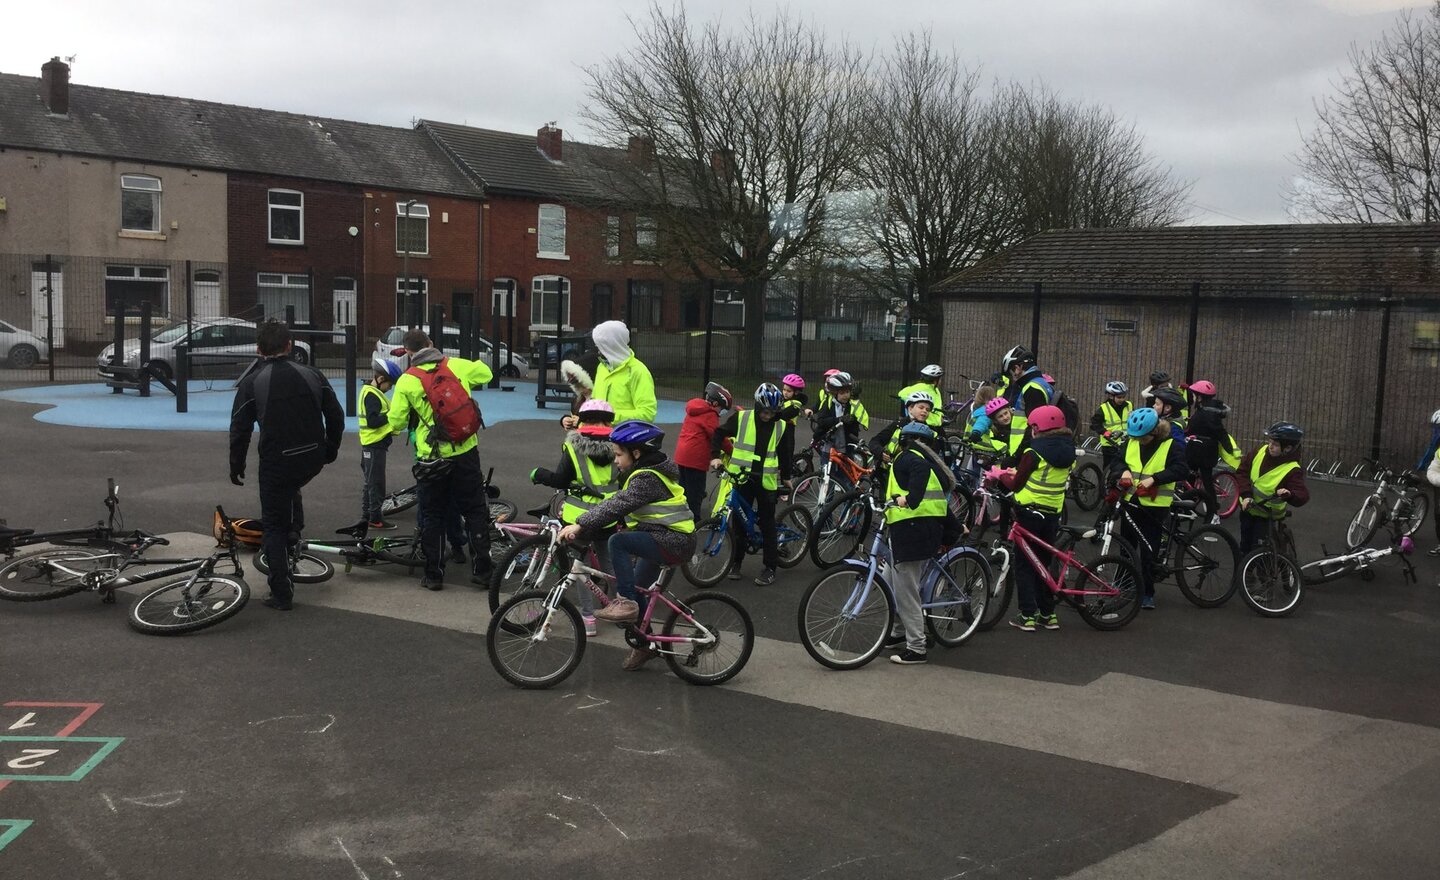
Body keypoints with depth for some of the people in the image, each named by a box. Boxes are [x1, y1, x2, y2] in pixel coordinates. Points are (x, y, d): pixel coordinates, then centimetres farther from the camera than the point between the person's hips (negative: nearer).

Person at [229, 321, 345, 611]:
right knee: (290, 490, 39)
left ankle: (281, 595, 10)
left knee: (274, 527, 9)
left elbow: (240, 430, -4)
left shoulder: (251, 383, -6)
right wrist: (331, 450, 21)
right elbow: (336, 416, 6)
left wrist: (236, 467, 9)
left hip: (277, 462, -4)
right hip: (313, 459, 4)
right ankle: (295, 528, 23)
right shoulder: (311, 374, 3)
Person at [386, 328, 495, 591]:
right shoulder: (456, 365, 0)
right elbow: (485, 373, 19)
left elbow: (396, 423, -3)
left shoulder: (407, 380, -7)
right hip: (466, 453, 2)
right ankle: (482, 570, 14)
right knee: (475, 511, 12)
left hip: (431, 459, -2)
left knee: (432, 515, 11)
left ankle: (434, 575, 14)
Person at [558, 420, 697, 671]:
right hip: (664, 539, 11)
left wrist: (579, 525, -31)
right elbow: (616, 503, 17)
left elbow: (616, 506, -29)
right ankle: (645, 645, 32)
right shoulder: (646, 471, 13)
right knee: (636, 588, 17)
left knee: (618, 542, -26)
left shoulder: (647, 478, -19)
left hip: (672, 542, -11)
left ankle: (626, 603, -19)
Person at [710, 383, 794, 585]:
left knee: (767, 524, 3)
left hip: (767, 481, 0)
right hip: (741, 478, 0)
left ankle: (770, 567, 10)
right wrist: (715, 456, -8)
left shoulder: (781, 426, 1)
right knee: (738, 522, 6)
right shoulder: (741, 418, -4)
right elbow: (720, 434, 5)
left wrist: (786, 477, 22)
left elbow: (785, 453, 15)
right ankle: (735, 562, 20)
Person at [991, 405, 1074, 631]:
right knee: (1043, 564, 18)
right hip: (1053, 514, 6)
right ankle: (1048, 614, 20)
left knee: (1024, 565, 3)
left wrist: (1001, 475, 10)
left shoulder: (1034, 453, -15)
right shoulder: (1068, 453, 5)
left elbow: (1016, 485, -9)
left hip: (1029, 512, -6)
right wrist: (1017, 473, 20)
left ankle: (1028, 616, -1)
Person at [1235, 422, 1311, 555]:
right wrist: (1246, 495, -20)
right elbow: (1242, 471, -7)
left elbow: (1303, 496, -32)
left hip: (1266, 515, -5)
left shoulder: (1292, 469, -26)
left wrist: (1289, 494, -55)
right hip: (1248, 508, 5)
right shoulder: (1260, 451, -13)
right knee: (1245, 545, 20)